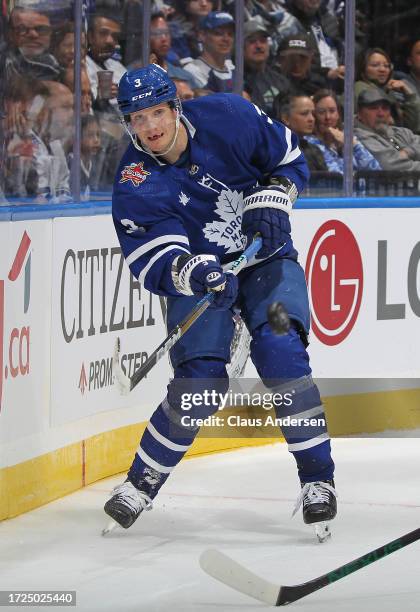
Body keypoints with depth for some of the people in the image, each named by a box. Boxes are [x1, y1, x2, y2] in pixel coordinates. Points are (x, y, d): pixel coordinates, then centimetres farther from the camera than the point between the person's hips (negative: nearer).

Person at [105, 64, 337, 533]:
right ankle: (142, 482, 2)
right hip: (195, 272, 0)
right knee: (200, 379, -17)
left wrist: (269, 200, -16)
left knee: (280, 353, -23)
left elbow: (290, 159, 1)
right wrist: (195, 274, -43)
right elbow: (155, 262, -24)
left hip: (266, 257, 0)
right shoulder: (134, 185, -16)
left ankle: (317, 477, -13)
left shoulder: (228, 118, -15)